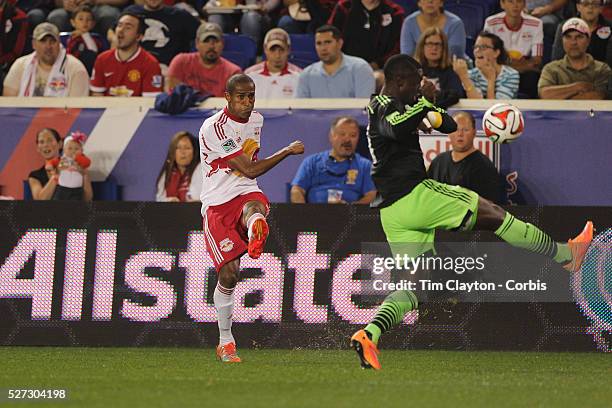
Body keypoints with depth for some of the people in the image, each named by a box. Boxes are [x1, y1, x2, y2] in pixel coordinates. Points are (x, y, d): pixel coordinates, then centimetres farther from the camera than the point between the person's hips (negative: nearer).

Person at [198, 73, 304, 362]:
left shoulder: (256, 120, 10)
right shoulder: (214, 129, -16)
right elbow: (250, 169, -18)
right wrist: (288, 151, -12)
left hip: (246, 193, 4)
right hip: (217, 203, -4)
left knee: (254, 208, -36)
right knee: (228, 274, -9)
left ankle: (255, 235, -74)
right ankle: (225, 341, 9)